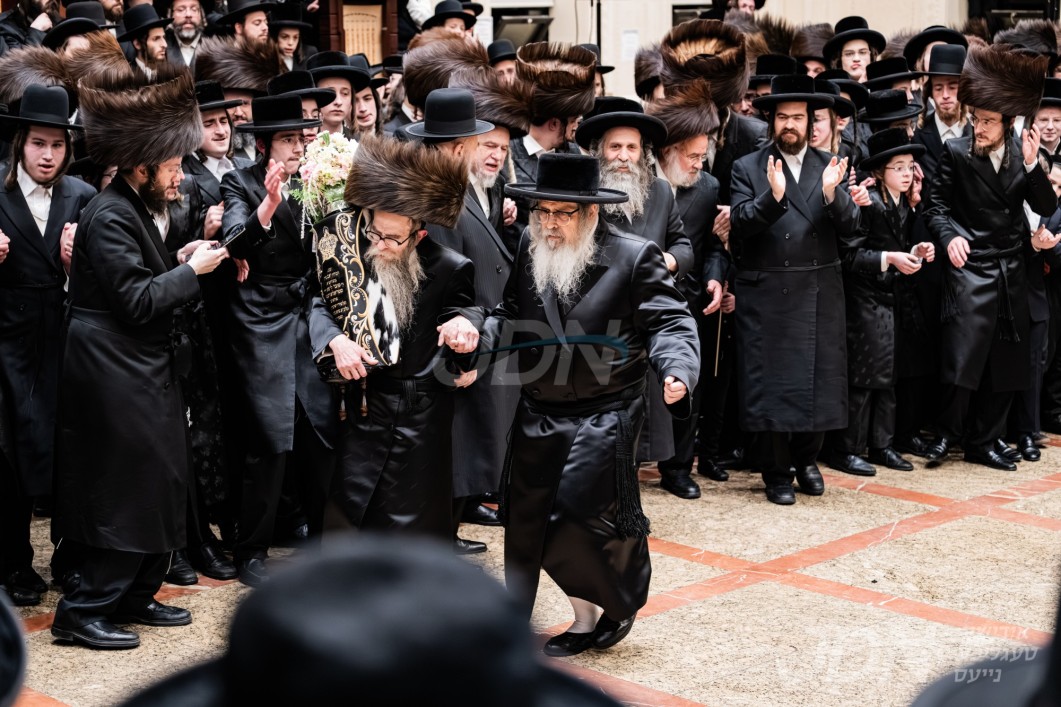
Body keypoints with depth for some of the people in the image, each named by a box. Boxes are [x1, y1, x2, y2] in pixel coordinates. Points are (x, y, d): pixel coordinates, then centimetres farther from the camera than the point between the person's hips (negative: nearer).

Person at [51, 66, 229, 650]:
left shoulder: (134, 209, 14)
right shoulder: (109, 216, -18)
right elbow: (136, 300, -22)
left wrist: (179, 260, 6)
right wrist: (191, 270, -13)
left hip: (142, 369, 10)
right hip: (114, 375, -10)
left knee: (160, 483, 13)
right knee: (127, 489, -6)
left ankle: (135, 595, 24)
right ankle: (82, 611, 3)